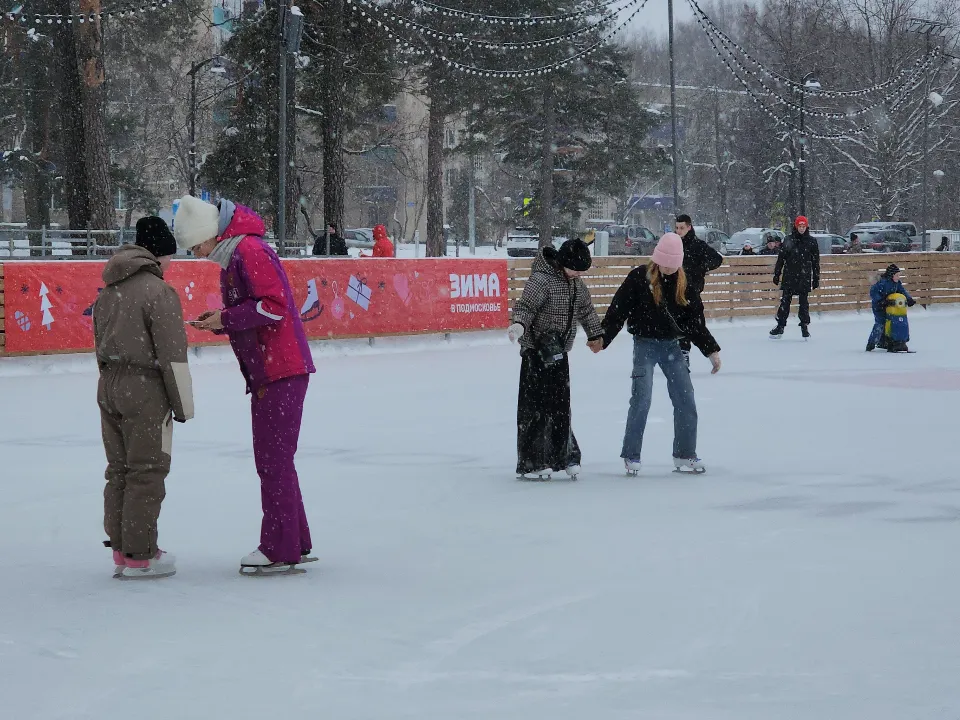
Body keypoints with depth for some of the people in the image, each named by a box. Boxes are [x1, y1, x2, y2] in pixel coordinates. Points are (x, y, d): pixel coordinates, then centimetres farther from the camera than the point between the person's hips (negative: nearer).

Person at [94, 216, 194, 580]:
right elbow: (172, 353, -14)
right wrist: (183, 403, -6)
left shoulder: (108, 291, 12)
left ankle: (121, 551, 18)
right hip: (145, 389, -8)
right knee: (147, 472, -2)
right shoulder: (159, 291, -13)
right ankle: (140, 556, 0)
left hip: (109, 386, 8)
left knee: (119, 470, 13)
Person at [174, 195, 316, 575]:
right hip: (266, 372, 11)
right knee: (274, 458, 15)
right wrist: (219, 321, 5)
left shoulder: (250, 251, -15)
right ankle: (295, 543, 22)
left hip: (281, 370, -11)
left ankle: (280, 550, -3)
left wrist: (225, 319, -15)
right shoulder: (232, 257, 17)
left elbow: (275, 305, -21)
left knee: (273, 459, -7)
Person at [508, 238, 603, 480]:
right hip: (536, 350, -8)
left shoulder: (576, 283, 10)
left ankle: (566, 456, 18)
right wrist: (520, 324, -44)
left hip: (558, 352, 8)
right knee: (535, 406, -8)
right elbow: (526, 304, -24)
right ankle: (530, 463, -5)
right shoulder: (541, 280, -16)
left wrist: (594, 335, 36)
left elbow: (586, 308, 24)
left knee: (560, 405, 10)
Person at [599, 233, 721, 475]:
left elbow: (692, 319, 11)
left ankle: (685, 454, 14)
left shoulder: (681, 282, 4)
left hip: (671, 345, 5)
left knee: (686, 400, 2)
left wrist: (711, 349, 10)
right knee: (641, 399, -10)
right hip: (645, 344, -5)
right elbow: (618, 310, -9)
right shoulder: (639, 278, -10)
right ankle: (631, 456, 1)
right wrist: (601, 338, -15)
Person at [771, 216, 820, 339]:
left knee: (804, 302, 3)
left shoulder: (811, 242, 3)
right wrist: (777, 274, 4)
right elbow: (781, 258, 7)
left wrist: (816, 278, 6)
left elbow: (816, 262, 7)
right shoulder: (789, 241, 2)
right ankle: (780, 326, 7)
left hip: (804, 278, 0)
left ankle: (804, 327, 11)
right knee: (785, 301, 1)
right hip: (789, 277, 0)